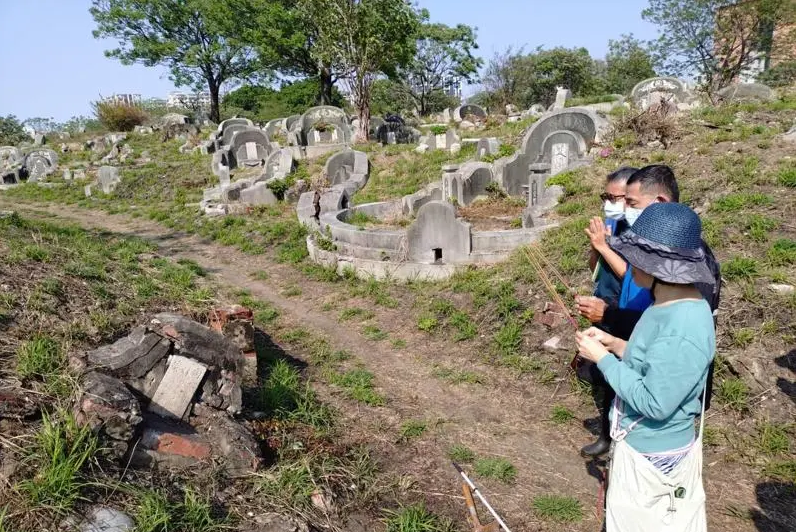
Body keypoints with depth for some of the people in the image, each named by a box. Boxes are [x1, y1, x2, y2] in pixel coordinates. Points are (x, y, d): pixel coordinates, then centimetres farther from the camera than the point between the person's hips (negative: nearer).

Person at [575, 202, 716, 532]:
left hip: (655, 455, -9)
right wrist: (614, 344, -1)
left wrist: (602, 358, -22)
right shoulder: (670, 306, -1)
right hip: (640, 444, 9)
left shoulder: (683, 328, -32)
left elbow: (653, 403, -29)